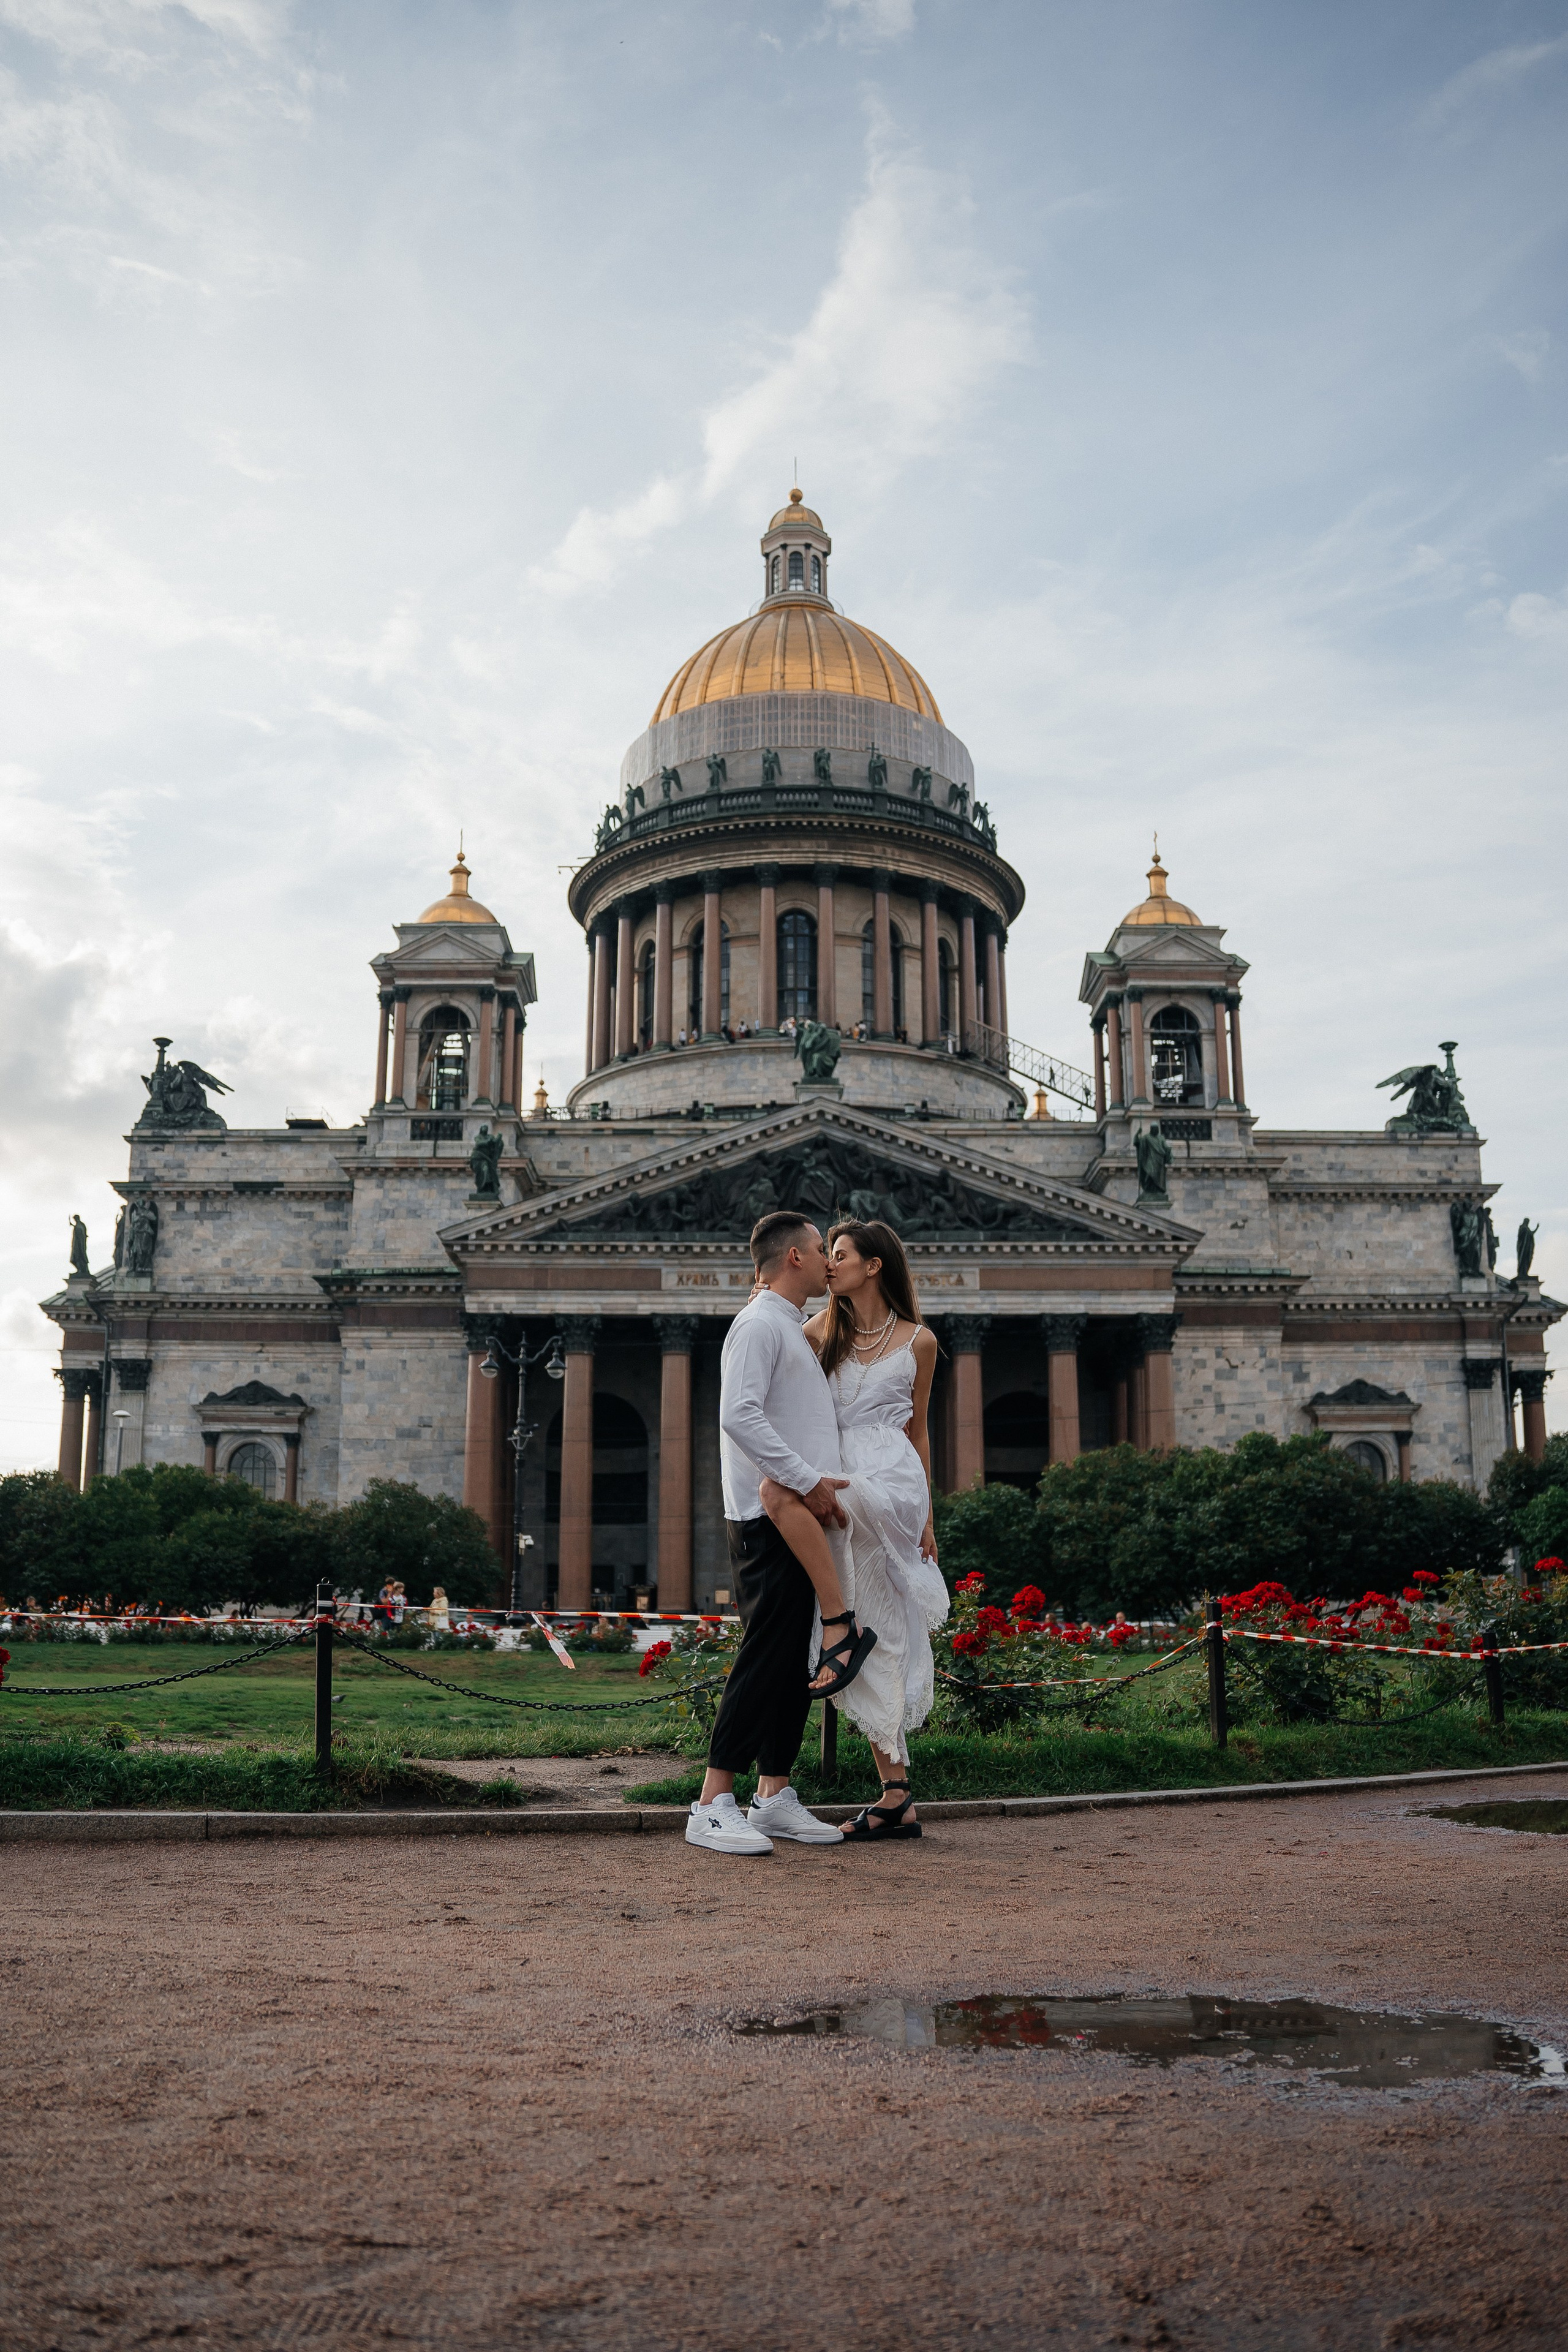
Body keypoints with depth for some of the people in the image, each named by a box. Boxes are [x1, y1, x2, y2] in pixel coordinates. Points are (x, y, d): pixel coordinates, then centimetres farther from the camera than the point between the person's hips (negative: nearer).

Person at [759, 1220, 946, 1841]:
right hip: (839, 1484, 3)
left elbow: (917, 1429, 13)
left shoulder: (918, 1341, 8)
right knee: (875, 1640, 2)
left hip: (890, 1480, -3)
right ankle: (897, 1795, 6)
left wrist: (926, 1516, 10)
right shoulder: (820, 1330, 13)